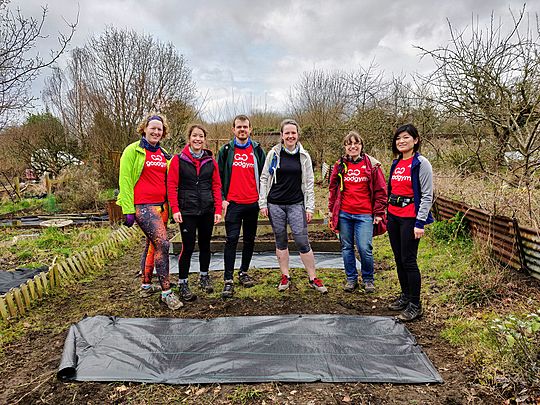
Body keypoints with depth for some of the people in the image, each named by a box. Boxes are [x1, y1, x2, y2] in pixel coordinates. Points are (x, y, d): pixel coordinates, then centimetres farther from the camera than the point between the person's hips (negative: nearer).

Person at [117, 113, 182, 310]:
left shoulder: (164, 154, 16)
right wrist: (128, 209, -12)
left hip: (161, 205, 7)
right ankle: (166, 292, -8)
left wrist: (170, 207, 16)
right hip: (143, 206, -7)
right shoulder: (133, 150, -3)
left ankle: (146, 286, 29)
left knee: (152, 245, 14)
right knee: (162, 244, -16)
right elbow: (124, 181, -7)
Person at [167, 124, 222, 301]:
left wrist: (218, 209, 0)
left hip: (207, 210, 3)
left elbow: (217, 186, 7)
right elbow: (171, 186, -3)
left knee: (205, 245, 13)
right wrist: (175, 209, -11)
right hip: (187, 211, -3)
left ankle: (204, 277, 32)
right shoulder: (179, 159, -1)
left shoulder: (210, 161, 7)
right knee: (188, 247, -3)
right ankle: (182, 283, 12)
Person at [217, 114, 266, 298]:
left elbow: (264, 175, 11)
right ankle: (228, 280, 0)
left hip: (253, 203, 3)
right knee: (232, 240, -6)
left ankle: (244, 272, 27)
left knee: (250, 240, 11)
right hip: (233, 203, -2)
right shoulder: (226, 150, 4)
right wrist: (222, 198, -4)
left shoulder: (257, 150, 8)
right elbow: (219, 176, 4)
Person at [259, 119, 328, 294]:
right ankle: (285, 277, 21)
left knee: (302, 241, -3)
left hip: (296, 204, 0)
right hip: (275, 204, 1)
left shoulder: (304, 156, 4)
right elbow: (264, 178, 4)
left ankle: (313, 279, 9)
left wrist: (310, 207, 0)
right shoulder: (274, 153, 1)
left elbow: (309, 183, 5)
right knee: (281, 241, 9)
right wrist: (263, 203, -2)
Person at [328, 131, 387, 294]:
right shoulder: (340, 165, 7)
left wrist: (378, 213, -1)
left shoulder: (372, 165, 0)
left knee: (365, 249, -5)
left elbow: (380, 190, 2)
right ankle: (351, 279, 26)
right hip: (344, 214, 3)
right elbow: (333, 188, 14)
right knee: (346, 248, 10)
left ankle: (368, 279, 19)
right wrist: (331, 210, 12)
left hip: (364, 215, -3)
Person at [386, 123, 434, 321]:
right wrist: (387, 215, 15)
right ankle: (405, 296, 29)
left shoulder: (421, 163, -9)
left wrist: (420, 223, -17)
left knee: (408, 261, -3)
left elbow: (427, 195, -12)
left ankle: (415, 305, 10)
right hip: (393, 216, 7)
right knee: (399, 259, 14)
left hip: (410, 218, -7)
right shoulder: (396, 163, 12)